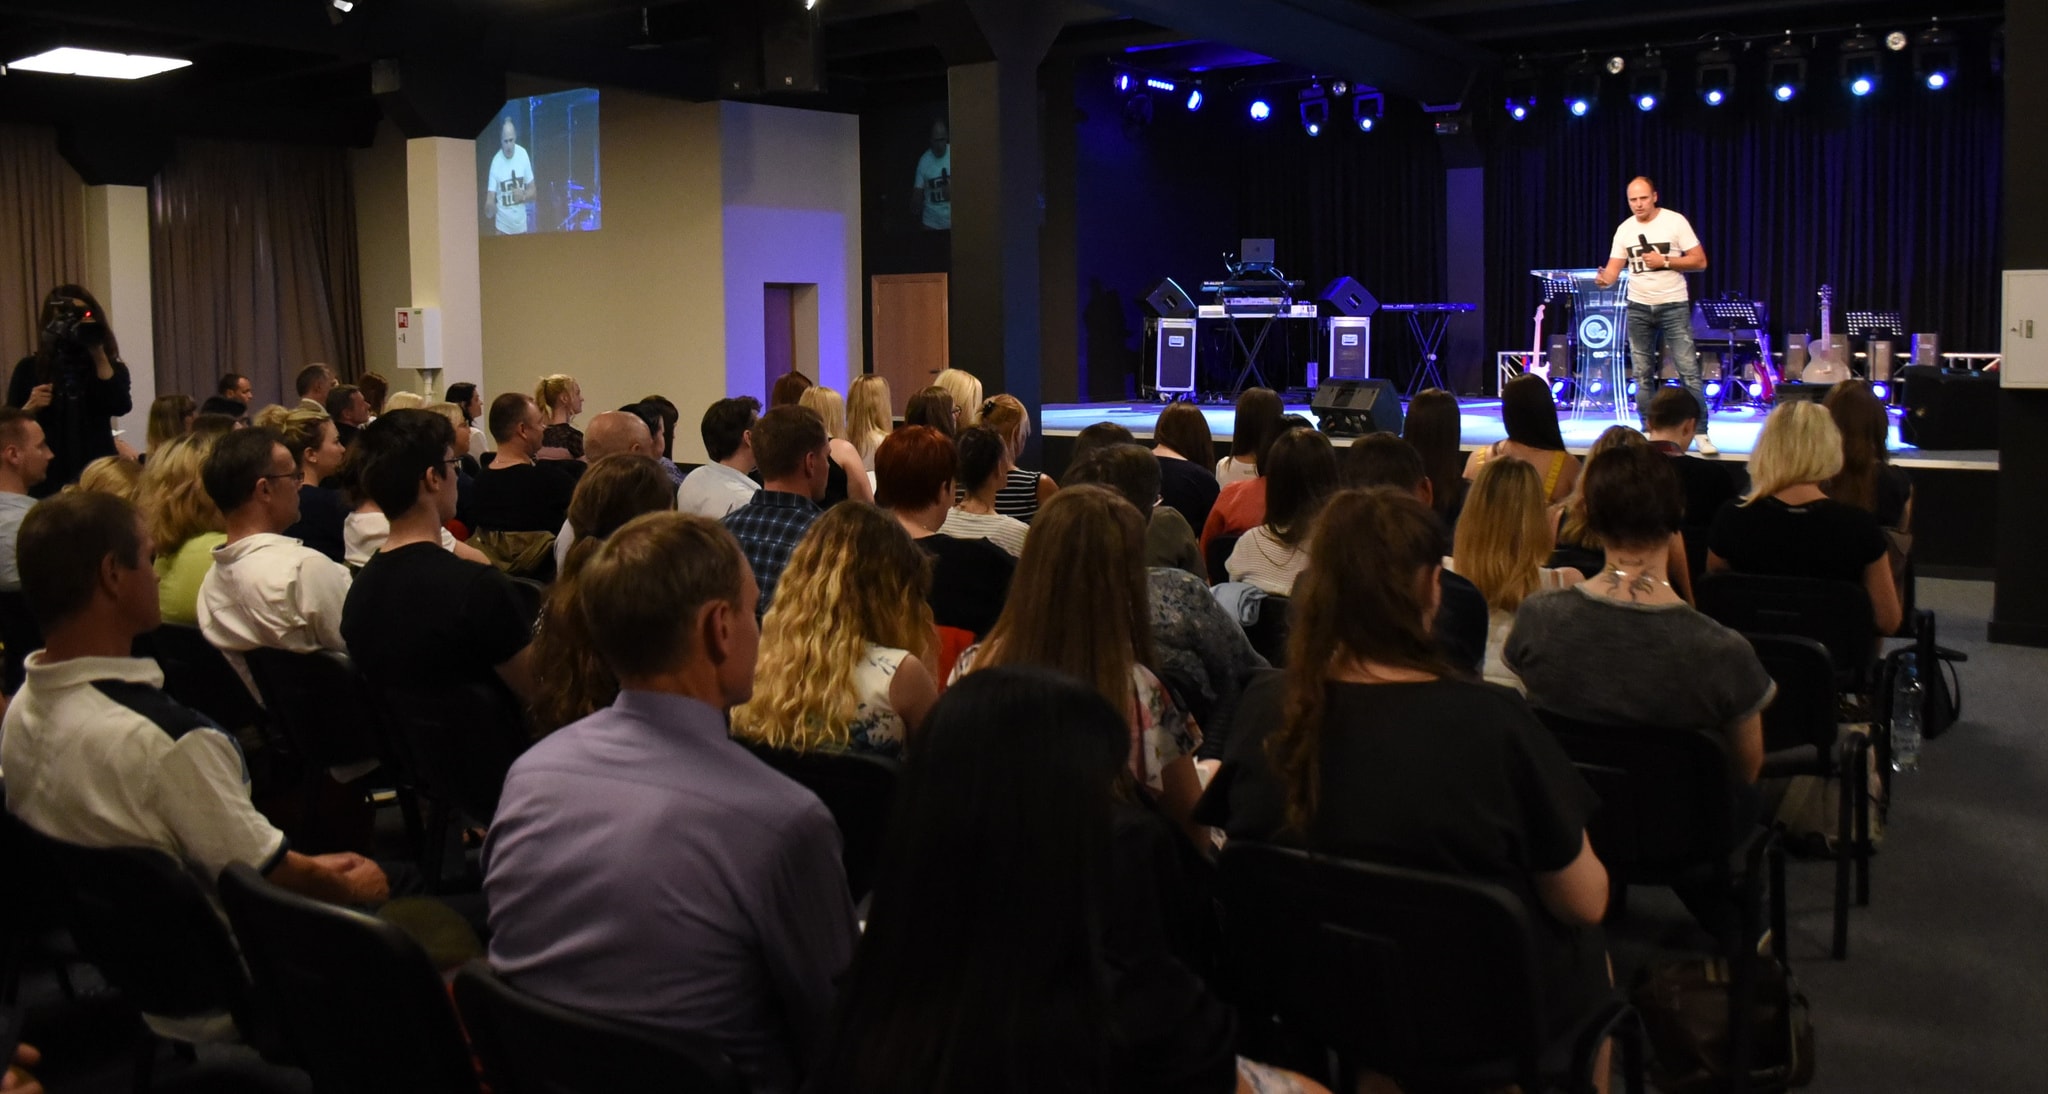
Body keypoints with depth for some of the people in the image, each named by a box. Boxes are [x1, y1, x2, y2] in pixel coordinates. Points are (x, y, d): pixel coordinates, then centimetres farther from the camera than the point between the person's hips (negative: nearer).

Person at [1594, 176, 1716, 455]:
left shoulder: (1675, 222, -5)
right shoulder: (1625, 229, 6)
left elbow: (1700, 262, -6)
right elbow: (1614, 268, 2)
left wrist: (1664, 261, -18)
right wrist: (1604, 279, -21)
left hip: (1673, 305, -4)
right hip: (1639, 307, 4)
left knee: (1688, 371, -9)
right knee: (1642, 374, 7)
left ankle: (1701, 434, -7)